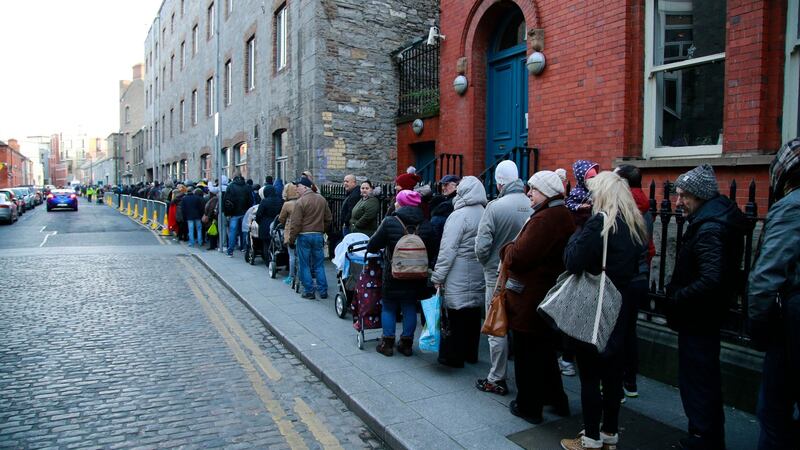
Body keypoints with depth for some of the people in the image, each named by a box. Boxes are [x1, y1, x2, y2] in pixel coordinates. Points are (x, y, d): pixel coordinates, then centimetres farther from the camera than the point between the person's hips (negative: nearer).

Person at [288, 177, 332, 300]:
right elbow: (328, 219, 12)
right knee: (319, 264, 12)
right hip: (318, 235, 5)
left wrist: (291, 239, -5)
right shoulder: (322, 199, 6)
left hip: (304, 236, -5)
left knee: (304, 265, 6)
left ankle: (309, 292, 8)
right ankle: (323, 291, 13)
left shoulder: (300, 202, -13)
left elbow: (295, 224, -13)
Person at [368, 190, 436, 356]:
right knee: (410, 308, 14)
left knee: (389, 308, 12)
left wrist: (383, 250, 13)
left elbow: (372, 246, -8)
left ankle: (387, 344, 18)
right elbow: (431, 253, 4)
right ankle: (407, 344, 21)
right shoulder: (426, 225, -2)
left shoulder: (390, 222, -13)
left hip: (393, 275, -3)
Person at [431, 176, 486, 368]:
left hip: (459, 277, -7)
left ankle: (454, 356, 12)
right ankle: (471, 354, 27)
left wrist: (438, 276, -11)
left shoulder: (459, 215, -14)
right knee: (473, 314, 15)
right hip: (478, 276, 7)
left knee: (457, 315, 3)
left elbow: (448, 249, -16)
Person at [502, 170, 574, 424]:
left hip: (530, 301, -10)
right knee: (545, 351, 23)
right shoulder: (563, 216, 10)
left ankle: (528, 407, 20)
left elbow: (518, 257, -28)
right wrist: (514, 250, 4)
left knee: (527, 355, 5)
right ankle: (556, 400, 37)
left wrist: (507, 249, -8)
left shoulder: (545, 219, -23)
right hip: (549, 296, 10)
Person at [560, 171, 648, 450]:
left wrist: (577, 236, -9)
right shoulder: (635, 225, 7)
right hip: (622, 307, 8)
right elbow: (637, 265, 15)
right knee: (612, 369, 17)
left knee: (590, 374, 4)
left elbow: (573, 262, -24)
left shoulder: (600, 223, -18)